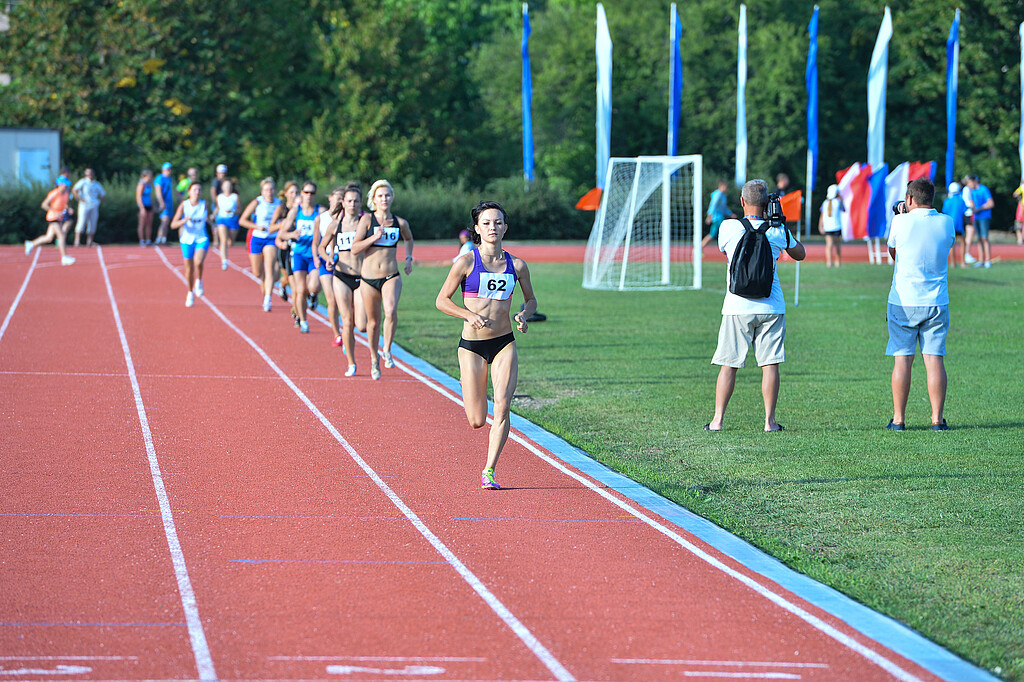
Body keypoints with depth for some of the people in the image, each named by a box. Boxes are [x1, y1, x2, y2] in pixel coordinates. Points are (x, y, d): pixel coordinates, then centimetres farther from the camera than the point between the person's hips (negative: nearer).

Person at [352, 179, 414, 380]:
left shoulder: (400, 223, 4)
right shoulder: (367, 220, -3)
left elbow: (409, 239, 28)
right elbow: (354, 248, -7)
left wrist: (409, 258, 16)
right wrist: (375, 237, -17)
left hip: (391, 277, 0)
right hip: (369, 278, 0)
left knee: (391, 312, -27)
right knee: (373, 322, 10)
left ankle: (387, 350, -10)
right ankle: (374, 360, 31)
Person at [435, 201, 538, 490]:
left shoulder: (517, 265, 2)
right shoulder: (466, 263, -5)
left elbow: (531, 299, 17)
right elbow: (442, 300, -1)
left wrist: (524, 315, -5)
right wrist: (469, 315, -16)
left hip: (504, 344, 2)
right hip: (472, 345, -2)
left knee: (502, 406, -17)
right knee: (477, 422, 0)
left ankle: (489, 471, -7)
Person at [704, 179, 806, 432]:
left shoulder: (729, 228, -5)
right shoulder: (778, 232, -1)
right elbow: (800, 254, 18)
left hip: (737, 307, 0)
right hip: (771, 307, 0)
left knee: (728, 364, 5)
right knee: (770, 364, 3)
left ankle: (717, 419, 5)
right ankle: (770, 420, 1)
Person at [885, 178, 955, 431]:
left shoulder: (900, 222, -7)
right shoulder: (947, 223, 0)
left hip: (903, 302, -2)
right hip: (936, 302, 2)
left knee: (902, 359, 2)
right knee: (934, 358, 2)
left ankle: (898, 418, 3)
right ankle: (937, 418, 0)